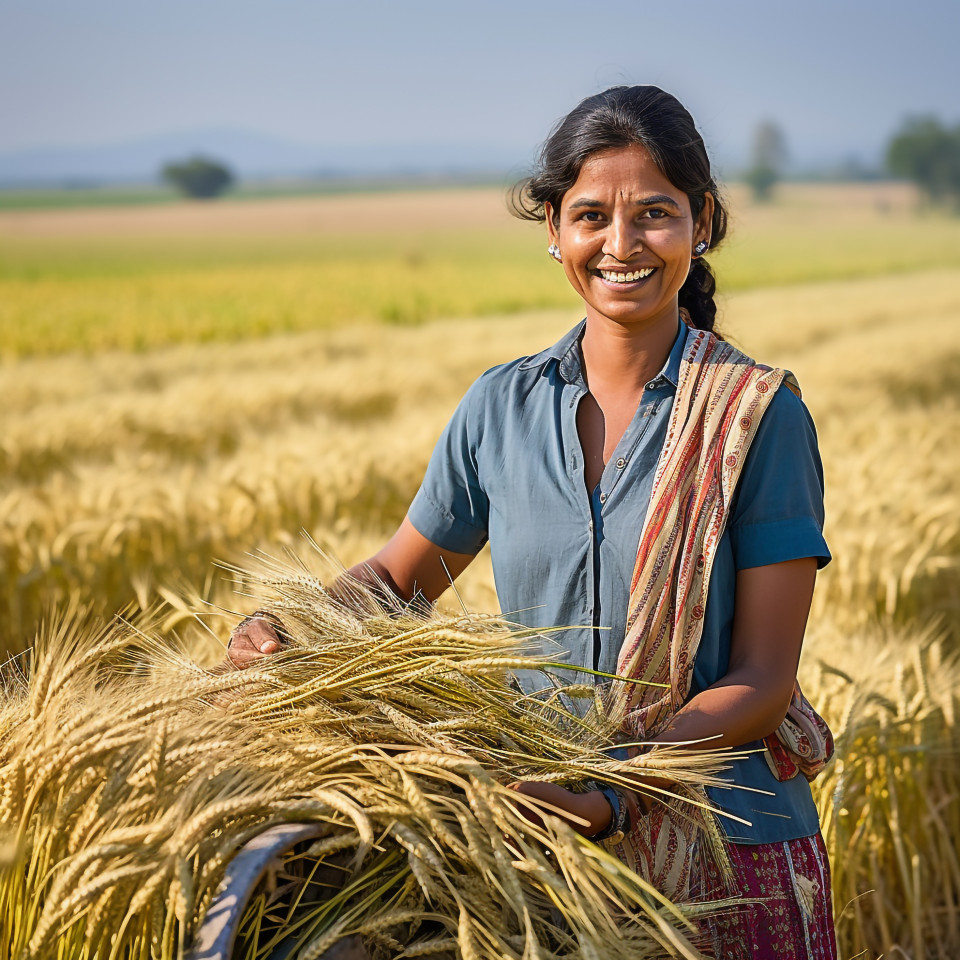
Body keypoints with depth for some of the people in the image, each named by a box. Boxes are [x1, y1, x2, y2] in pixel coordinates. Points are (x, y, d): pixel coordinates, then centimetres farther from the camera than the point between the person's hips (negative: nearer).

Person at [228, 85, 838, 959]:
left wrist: (613, 793, -25)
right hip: (548, 853, 3)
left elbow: (762, 679, -11)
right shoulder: (502, 407, 1)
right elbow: (397, 577, 13)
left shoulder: (758, 417, -10)